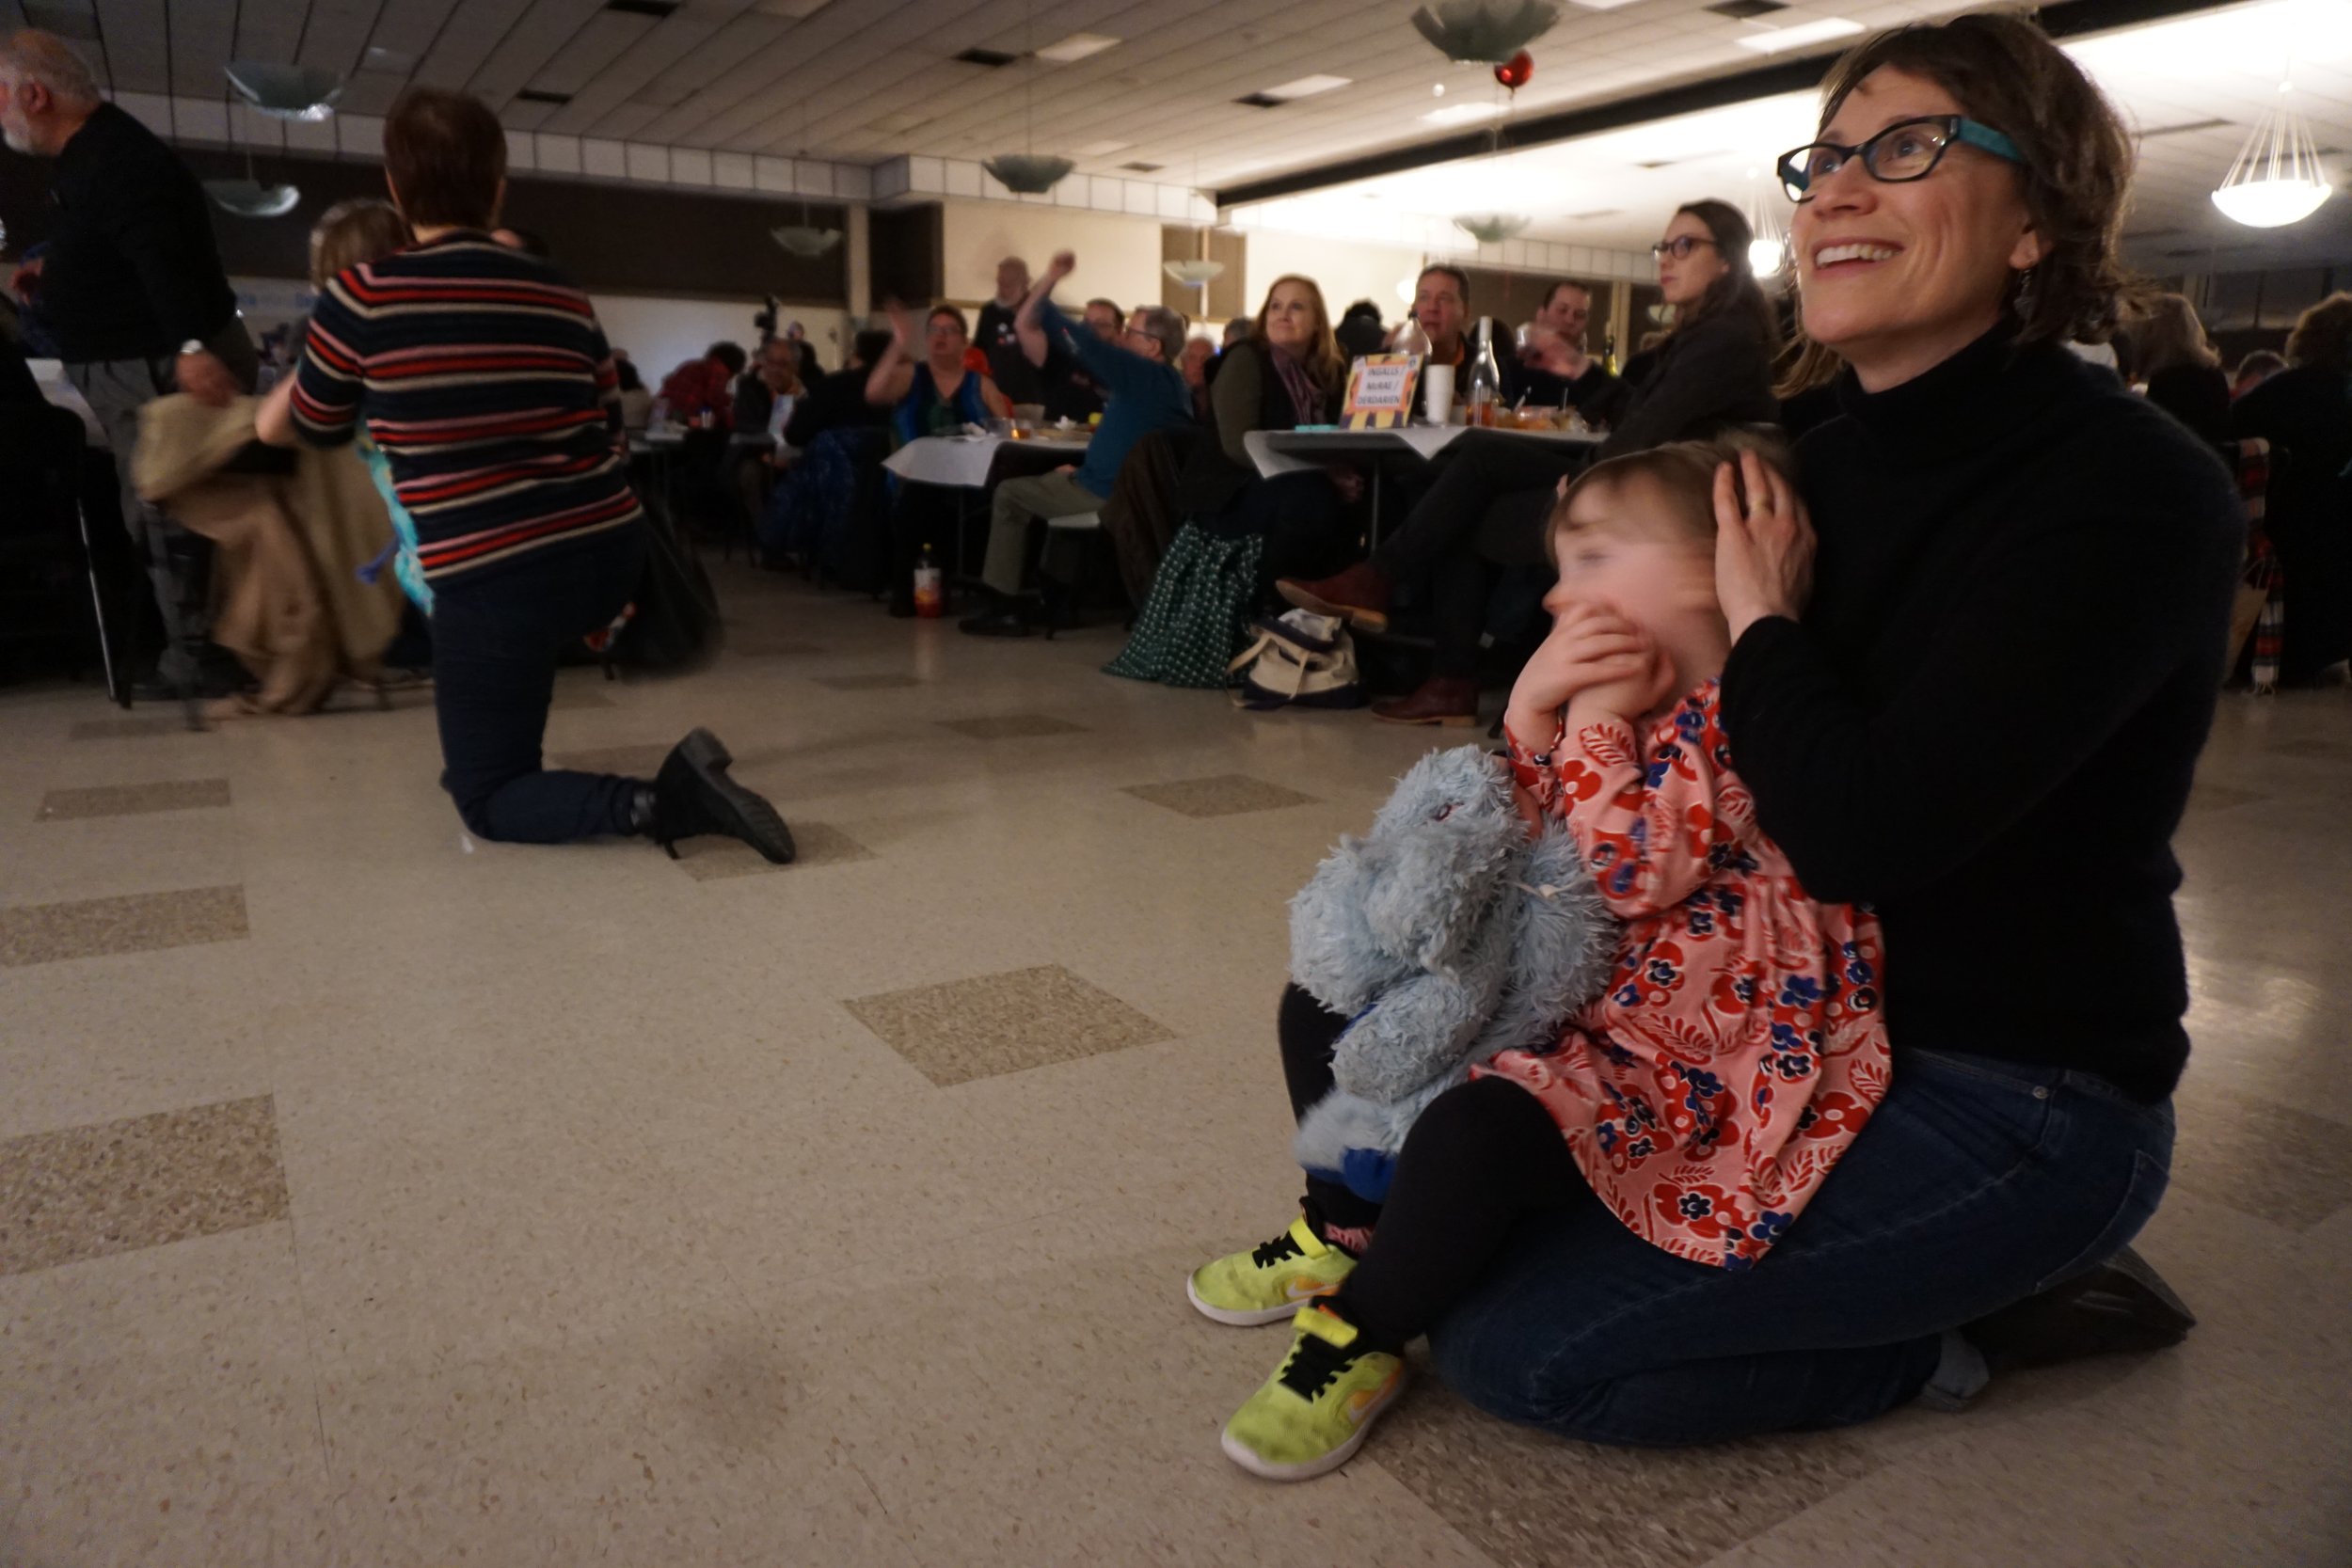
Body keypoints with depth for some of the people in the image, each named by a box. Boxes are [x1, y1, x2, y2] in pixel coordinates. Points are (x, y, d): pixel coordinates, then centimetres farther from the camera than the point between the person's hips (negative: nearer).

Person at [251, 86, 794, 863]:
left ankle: (660, 802, -15)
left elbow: (307, 428, 13)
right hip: (612, 556, 5)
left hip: (498, 582, -5)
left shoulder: (360, 296, -5)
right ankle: (499, 749, 41)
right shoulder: (564, 296, 6)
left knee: (488, 801, 10)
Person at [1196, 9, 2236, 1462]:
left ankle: (1961, 1327, 5)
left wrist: (1762, 619, -15)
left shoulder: (2128, 488, -20)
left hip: (2012, 1099, -8)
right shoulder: (1823, 464, 4)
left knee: (1511, 1341, -14)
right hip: (1802, 1020, 8)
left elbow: (1860, 833, -31)